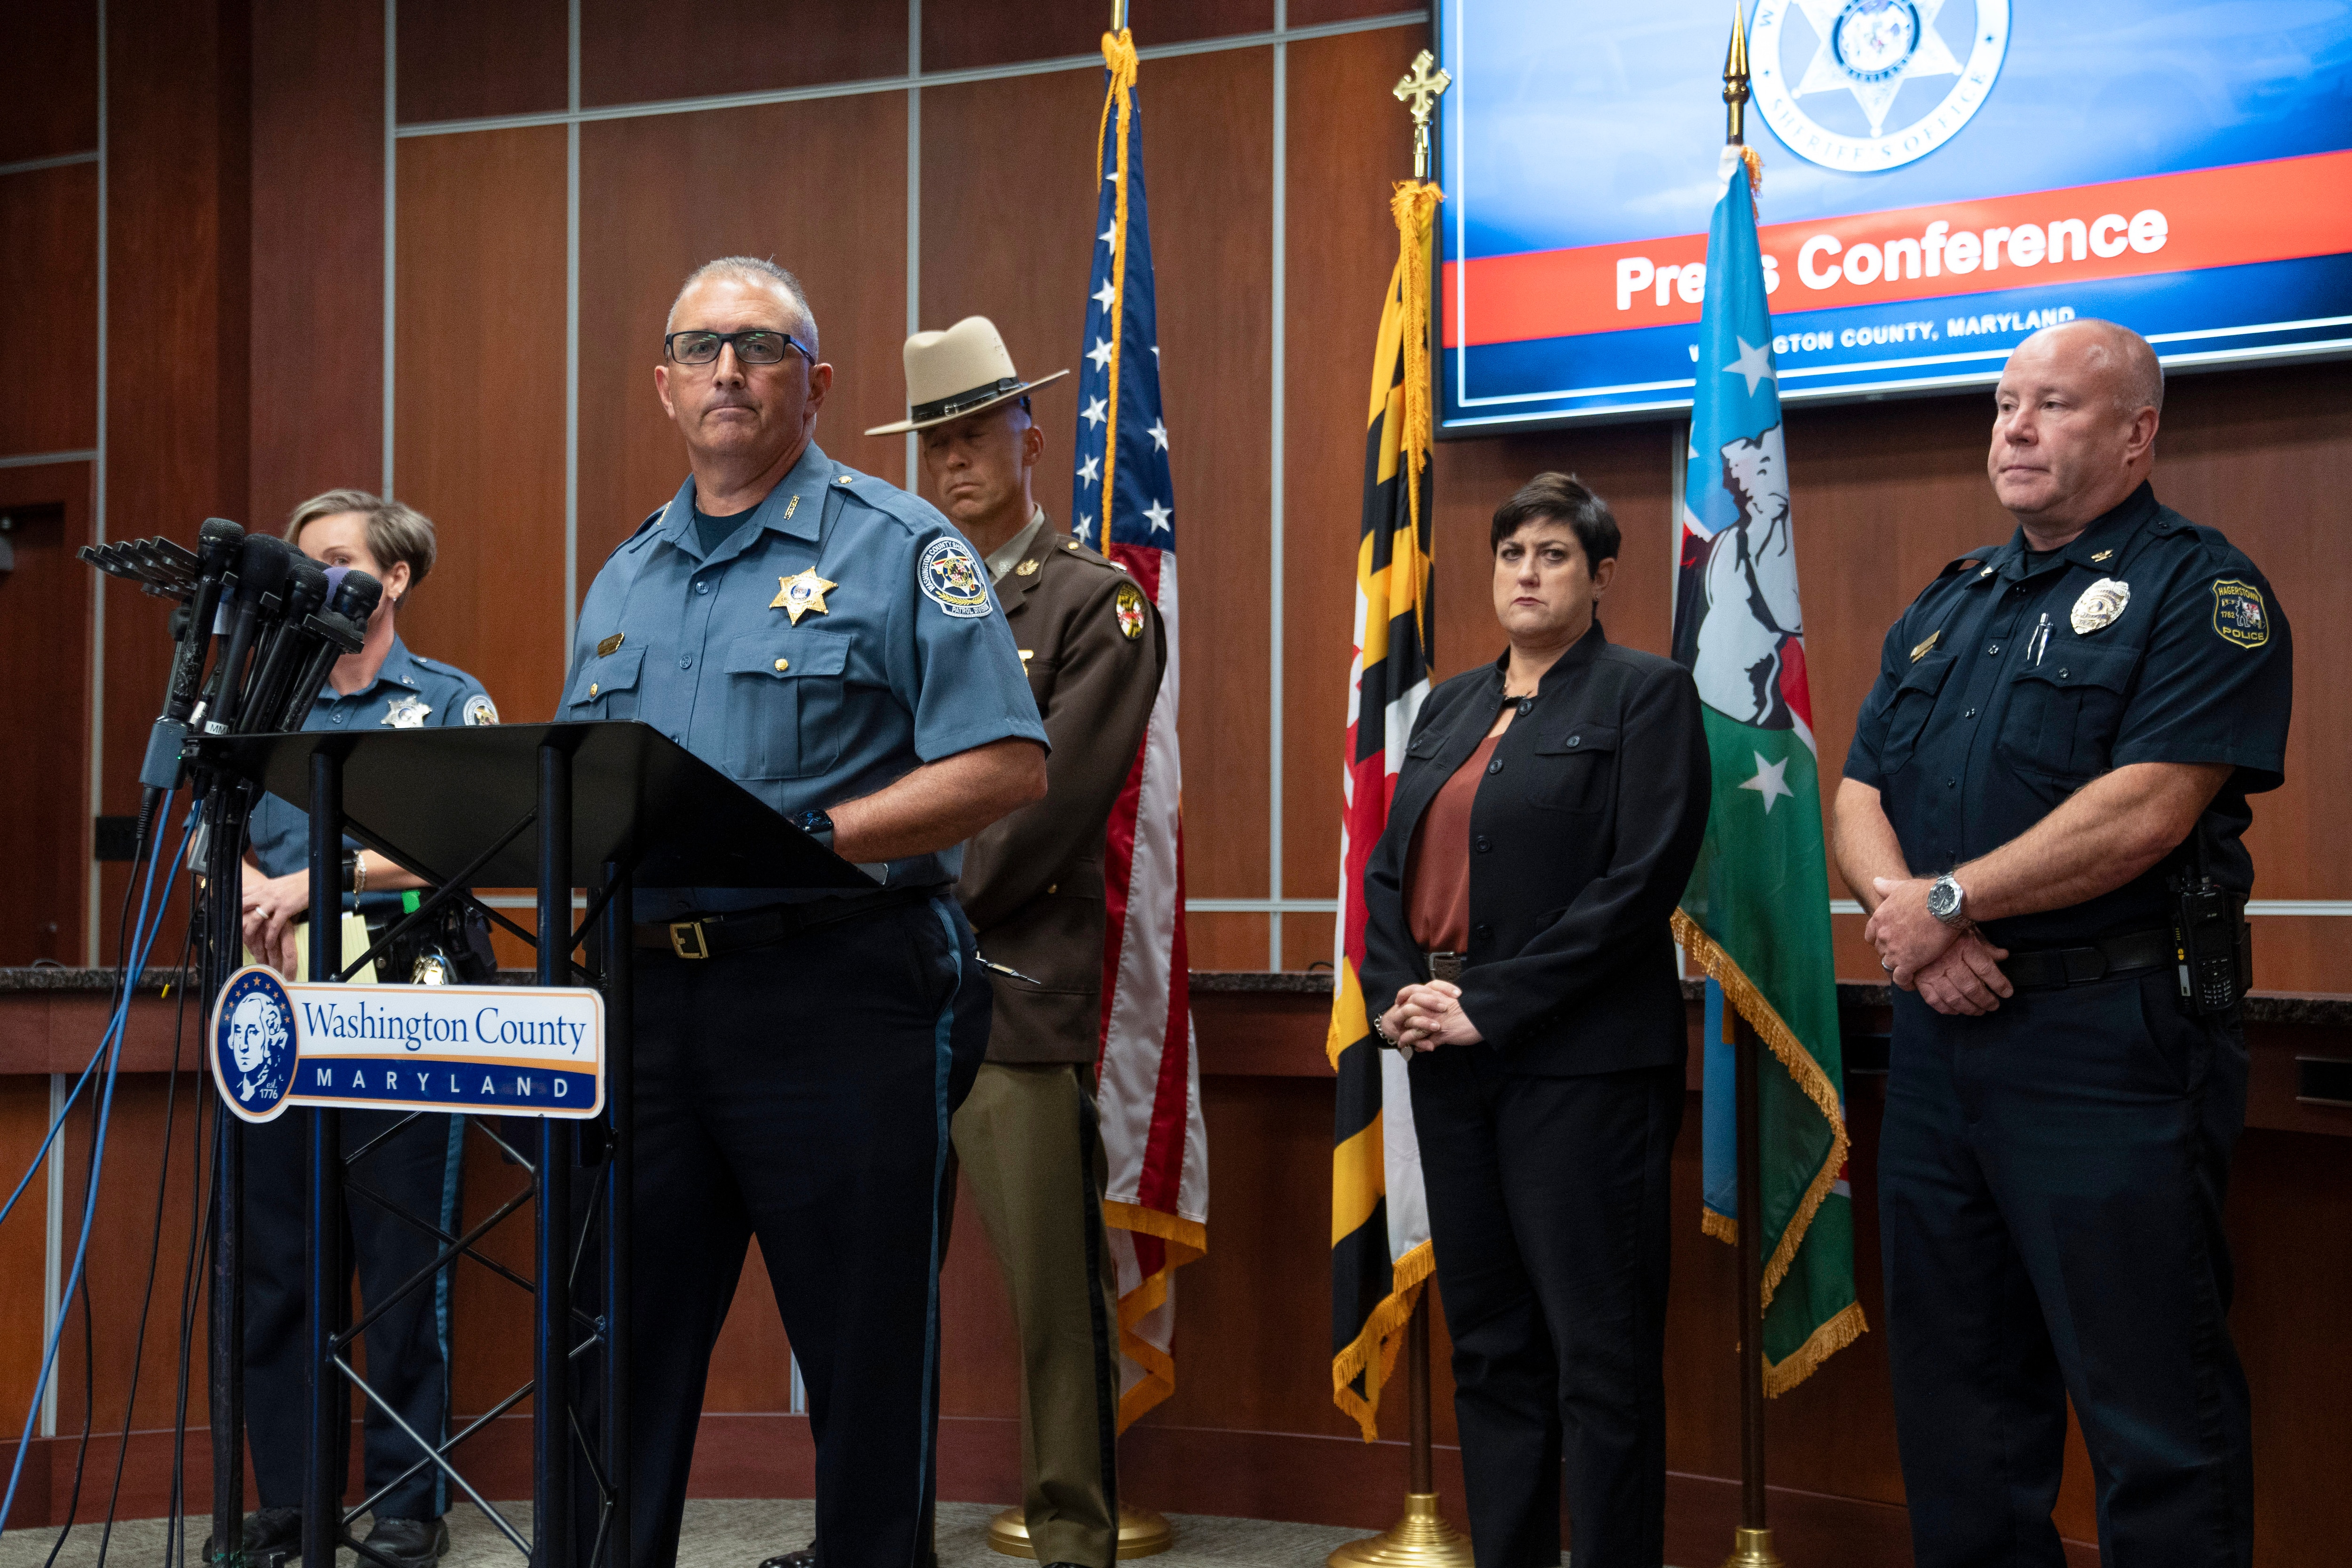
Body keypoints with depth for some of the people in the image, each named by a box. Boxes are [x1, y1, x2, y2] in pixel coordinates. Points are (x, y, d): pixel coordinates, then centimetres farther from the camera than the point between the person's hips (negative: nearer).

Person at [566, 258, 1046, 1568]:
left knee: (868, 1356, 2)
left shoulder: (899, 549, -1)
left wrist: (814, 835, -18)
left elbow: (1007, 765, -10)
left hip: (836, 995, -5)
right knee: (620, 1347, 8)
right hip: (651, 994, 5)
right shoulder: (626, 579, 18)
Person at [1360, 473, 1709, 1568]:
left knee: (1599, 1351, -3)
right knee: (1488, 1344, 11)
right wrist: (1395, 993, -3)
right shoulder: (1449, 707, 17)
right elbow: (1392, 867, 16)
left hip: (1577, 1059, -6)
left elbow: (1640, 882, -13)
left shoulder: (1645, 696, -2)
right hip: (1448, 1062, 7)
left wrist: (1493, 1007, -15)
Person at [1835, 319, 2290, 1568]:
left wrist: (1947, 900, -12)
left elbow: (2146, 811, -18)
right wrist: (1905, 913, -9)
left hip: (2110, 1041, -7)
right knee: (1954, 1392, 15)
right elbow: (1859, 799, 12)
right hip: (1940, 1032, 7)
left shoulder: (2198, 589, -6)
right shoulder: (1946, 607, 17)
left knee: (2152, 1415, -1)